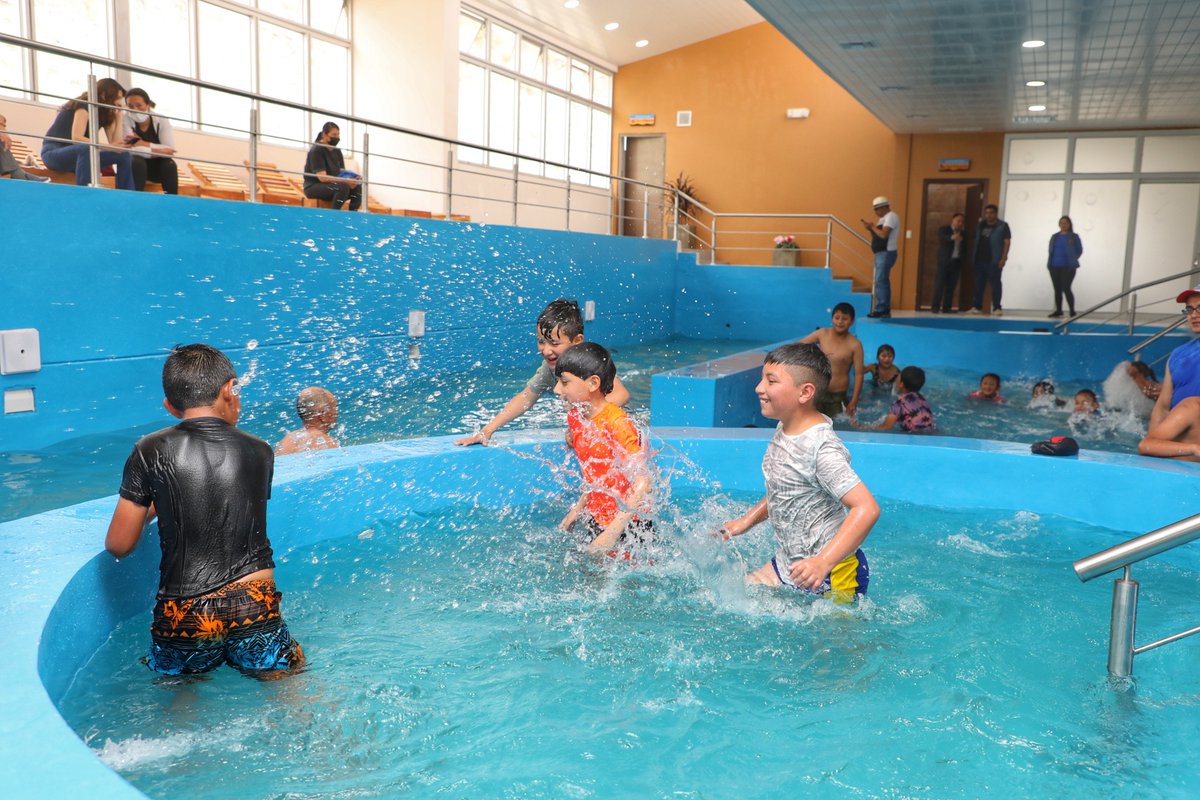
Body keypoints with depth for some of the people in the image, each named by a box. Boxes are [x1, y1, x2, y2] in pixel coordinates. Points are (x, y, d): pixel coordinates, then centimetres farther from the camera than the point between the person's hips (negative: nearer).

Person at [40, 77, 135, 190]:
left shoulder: (105, 113, 8)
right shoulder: (84, 106, -14)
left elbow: (116, 143, -4)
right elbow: (76, 138, -28)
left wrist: (118, 116, -3)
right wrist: (107, 147, -38)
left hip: (80, 155, 8)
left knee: (124, 155, -4)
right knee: (87, 148, -39)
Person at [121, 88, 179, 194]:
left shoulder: (161, 120, -8)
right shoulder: (125, 119, -13)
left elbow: (170, 151, -20)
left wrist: (142, 144, -28)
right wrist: (157, 150, -28)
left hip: (157, 167, 1)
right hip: (133, 167, -1)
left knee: (170, 164, -28)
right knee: (137, 161, -33)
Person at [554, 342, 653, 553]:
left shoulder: (617, 424, -25)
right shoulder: (575, 417, 1)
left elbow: (642, 482, -28)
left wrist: (611, 533, -30)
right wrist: (578, 509, 11)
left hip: (627, 524, -8)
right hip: (596, 519, 8)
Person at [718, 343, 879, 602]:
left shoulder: (821, 448, -25)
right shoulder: (784, 430, 3)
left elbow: (867, 509, -32)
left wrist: (824, 562, -38)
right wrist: (746, 521, 13)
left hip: (833, 573, -9)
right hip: (786, 565, 9)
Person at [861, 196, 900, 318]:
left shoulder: (891, 217, -11)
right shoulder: (884, 218, 19)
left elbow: (883, 235, -22)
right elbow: (877, 236, 18)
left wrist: (872, 226, -10)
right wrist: (870, 229, 3)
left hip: (886, 253, -10)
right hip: (881, 253, 10)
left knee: (880, 281, -14)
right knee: (883, 282, 11)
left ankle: (880, 310, -16)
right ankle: (885, 310, 15)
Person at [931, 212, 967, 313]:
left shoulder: (963, 233, 15)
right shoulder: (943, 229, 1)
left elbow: (965, 248, 13)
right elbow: (942, 238, -21)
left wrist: (963, 259, -1)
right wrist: (951, 237, -41)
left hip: (957, 262, 4)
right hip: (944, 261, -4)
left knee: (951, 286, 3)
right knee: (939, 284, -6)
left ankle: (947, 307, 6)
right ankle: (935, 306, -4)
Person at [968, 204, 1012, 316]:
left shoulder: (1002, 226, -2)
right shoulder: (981, 225, 15)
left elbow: (1007, 242, -6)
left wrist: (1003, 258, -14)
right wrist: (973, 255, 10)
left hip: (994, 261, -6)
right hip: (980, 260, 6)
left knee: (995, 284, -4)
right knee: (979, 284, 7)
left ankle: (997, 308, -2)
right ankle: (977, 307, 12)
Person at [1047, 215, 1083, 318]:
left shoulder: (1074, 237, 0)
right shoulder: (1055, 237, 13)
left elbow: (1079, 251, 2)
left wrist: (1071, 261, -1)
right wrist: (1049, 263, 5)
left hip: (1067, 267, -5)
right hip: (1054, 267, 5)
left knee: (1066, 289, -12)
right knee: (1057, 289, 9)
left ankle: (1072, 312, -5)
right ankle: (1058, 311, 16)